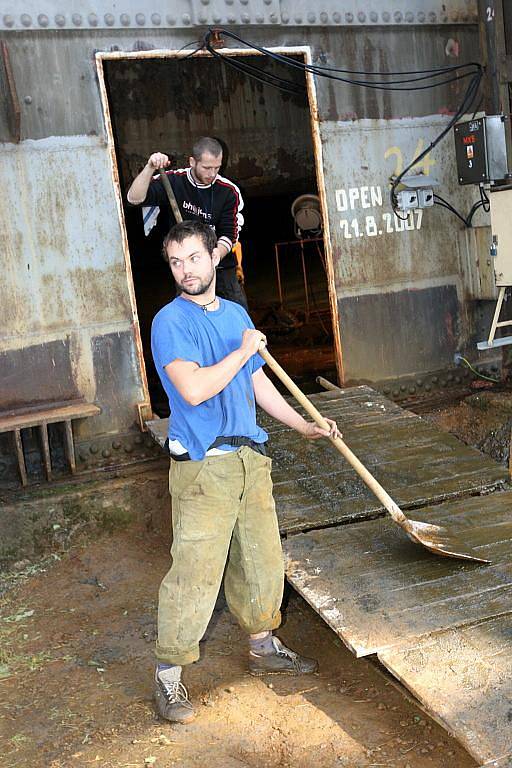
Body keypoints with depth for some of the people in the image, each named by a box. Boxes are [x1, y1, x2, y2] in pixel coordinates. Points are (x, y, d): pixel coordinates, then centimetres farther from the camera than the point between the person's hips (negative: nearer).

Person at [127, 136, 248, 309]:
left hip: (221, 268, 1)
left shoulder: (229, 191, -5)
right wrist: (150, 168, -31)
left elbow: (229, 233, -5)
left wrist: (218, 253, -26)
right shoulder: (173, 181, -6)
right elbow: (135, 198, -16)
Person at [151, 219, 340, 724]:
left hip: (250, 458, 7)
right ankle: (169, 673, 10)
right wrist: (244, 351, -13)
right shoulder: (170, 321, -10)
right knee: (195, 573, -5)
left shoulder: (236, 314, 13)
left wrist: (304, 426, 21)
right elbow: (194, 389, -24)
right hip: (202, 466, -7)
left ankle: (262, 646, 36)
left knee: (262, 561, 16)